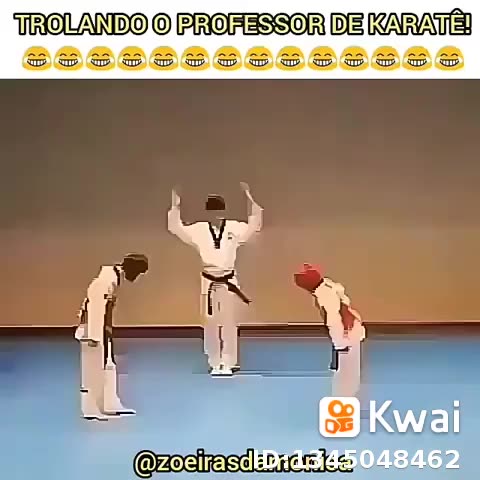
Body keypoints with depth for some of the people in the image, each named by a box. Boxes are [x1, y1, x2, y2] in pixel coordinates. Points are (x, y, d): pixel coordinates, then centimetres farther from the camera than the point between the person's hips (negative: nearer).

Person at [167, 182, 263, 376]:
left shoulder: (234, 228, -2)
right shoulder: (199, 229, -1)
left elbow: (255, 224, -10)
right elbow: (176, 228, -5)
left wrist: (250, 198, -19)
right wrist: (175, 205, -17)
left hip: (228, 280, -1)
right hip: (209, 281, 1)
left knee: (228, 322, 4)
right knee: (211, 322, 8)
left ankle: (228, 363, 15)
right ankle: (215, 363, 20)